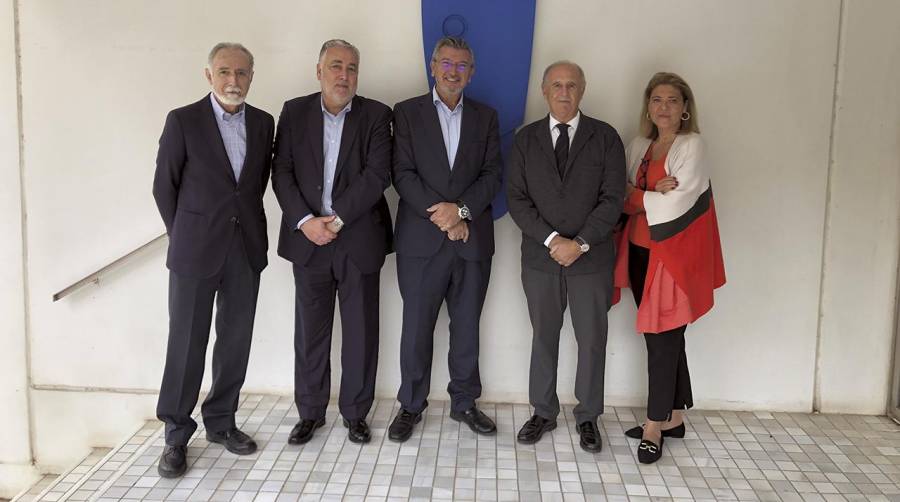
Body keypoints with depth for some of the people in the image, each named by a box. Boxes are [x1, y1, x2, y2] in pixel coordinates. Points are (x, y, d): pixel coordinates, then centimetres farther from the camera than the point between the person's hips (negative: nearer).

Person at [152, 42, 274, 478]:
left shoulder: (263, 123, 6)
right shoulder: (183, 120, -5)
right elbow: (164, 186, 0)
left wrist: (248, 220, 11)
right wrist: (183, 235, 5)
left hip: (247, 248, 4)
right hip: (195, 250, -4)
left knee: (236, 342, 9)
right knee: (187, 343, 2)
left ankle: (221, 422, 25)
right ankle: (177, 435, 15)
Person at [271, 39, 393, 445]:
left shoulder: (376, 115, 1)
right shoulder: (295, 112, 6)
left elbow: (377, 174, -9)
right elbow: (282, 172, 1)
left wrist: (337, 218, -15)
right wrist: (305, 221, -12)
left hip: (359, 239, -1)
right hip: (308, 238, 1)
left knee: (360, 330, 6)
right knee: (310, 330, 8)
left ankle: (355, 413, 21)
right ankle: (310, 412, 23)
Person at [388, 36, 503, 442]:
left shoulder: (486, 117, 11)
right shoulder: (407, 112, 4)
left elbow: (492, 175, 3)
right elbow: (403, 173, -5)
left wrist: (461, 209, -13)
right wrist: (439, 212, -14)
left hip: (472, 239, 2)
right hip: (421, 239, -2)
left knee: (466, 326, 10)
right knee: (416, 327, 4)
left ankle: (464, 402, 24)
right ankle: (411, 405, 19)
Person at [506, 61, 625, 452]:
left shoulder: (605, 137, -1)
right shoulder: (526, 139, 4)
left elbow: (612, 198, -6)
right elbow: (517, 198, -2)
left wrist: (580, 243, -16)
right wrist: (551, 239, -14)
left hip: (591, 258, -1)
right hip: (540, 257, 2)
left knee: (592, 340, 7)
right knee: (543, 337, 12)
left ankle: (588, 417, 22)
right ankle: (543, 412, 26)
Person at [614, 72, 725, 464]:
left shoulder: (691, 146, -7)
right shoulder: (639, 146, 11)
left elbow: (675, 204, -16)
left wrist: (633, 196, -4)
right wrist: (653, 193, -14)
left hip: (673, 255, -6)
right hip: (640, 251, 6)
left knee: (662, 339, -3)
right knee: (666, 338, 12)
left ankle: (655, 426, 6)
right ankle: (674, 417, 23)